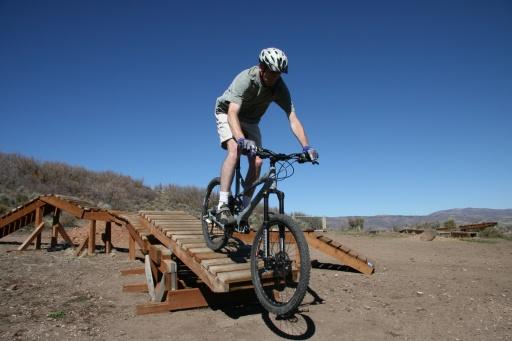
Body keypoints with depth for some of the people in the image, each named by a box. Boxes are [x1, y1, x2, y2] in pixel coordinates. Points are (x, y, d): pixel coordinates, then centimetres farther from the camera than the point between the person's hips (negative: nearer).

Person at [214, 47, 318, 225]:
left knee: (257, 162, -13)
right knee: (234, 150, -31)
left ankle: (244, 208, 1)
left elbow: (293, 119, -24)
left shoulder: (280, 88, -20)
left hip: (250, 120, 4)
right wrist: (242, 140, -59)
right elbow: (232, 114, -42)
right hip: (227, 114, -4)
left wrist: (306, 147, -37)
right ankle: (222, 206, -30)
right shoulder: (245, 79, -32)